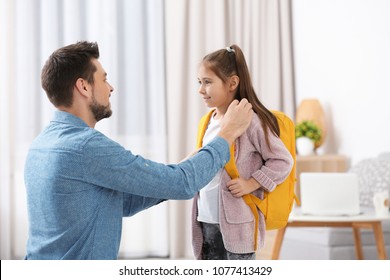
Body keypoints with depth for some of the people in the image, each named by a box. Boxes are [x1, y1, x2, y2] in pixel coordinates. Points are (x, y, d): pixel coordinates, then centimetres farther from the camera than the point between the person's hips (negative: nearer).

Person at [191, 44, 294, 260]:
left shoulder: (250, 120, -13)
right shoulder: (209, 121, 9)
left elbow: (283, 160, -10)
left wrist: (251, 184, -16)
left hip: (237, 220, -8)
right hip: (207, 219, 8)